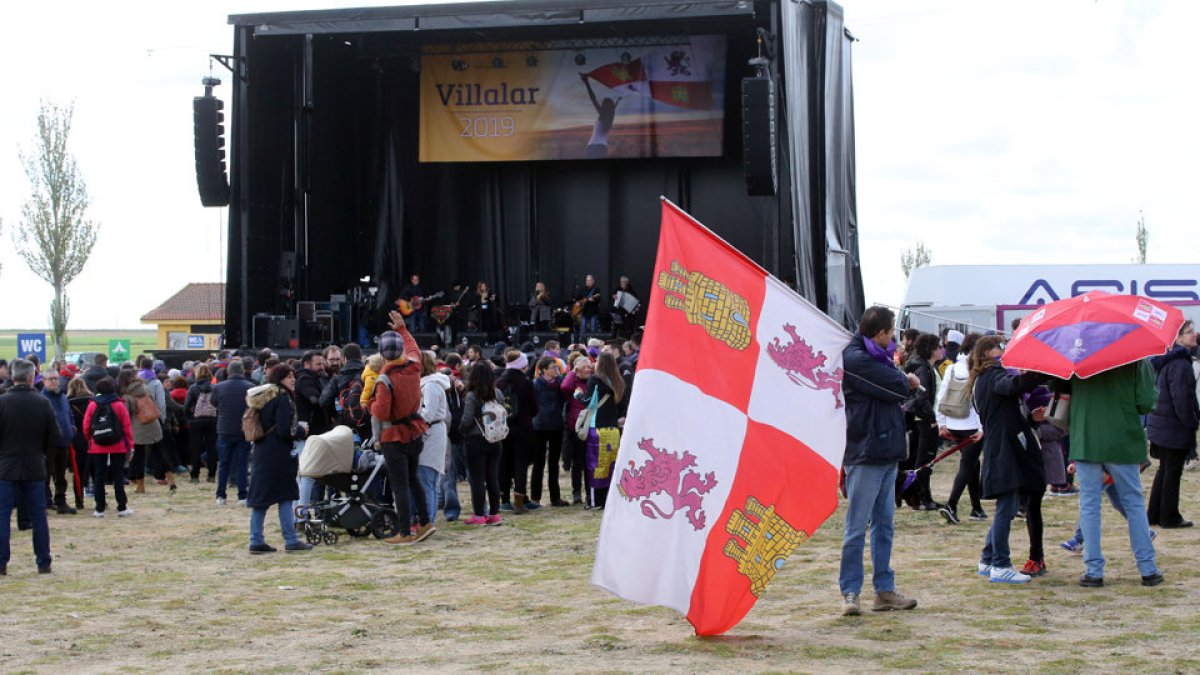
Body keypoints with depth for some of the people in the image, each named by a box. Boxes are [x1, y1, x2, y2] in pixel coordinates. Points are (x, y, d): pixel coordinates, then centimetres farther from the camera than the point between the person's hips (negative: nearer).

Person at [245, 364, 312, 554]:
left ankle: (256, 541, 7)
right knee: (285, 497, -2)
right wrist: (301, 430, -1)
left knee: (260, 498, 7)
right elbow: (285, 430, -20)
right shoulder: (282, 399, -13)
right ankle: (291, 540, 1)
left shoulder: (263, 398, 14)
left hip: (260, 453, 8)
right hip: (278, 455, -8)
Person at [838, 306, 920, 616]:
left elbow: (901, 387, 19)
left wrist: (903, 380, -1)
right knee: (857, 528, -4)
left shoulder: (879, 357, 20)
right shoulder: (854, 359, -13)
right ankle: (849, 592, 0)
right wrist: (906, 379, 5)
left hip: (887, 453, 10)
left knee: (884, 526, 12)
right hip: (865, 454, -10)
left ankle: (884, 590, 18)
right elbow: (896, 387, -15)